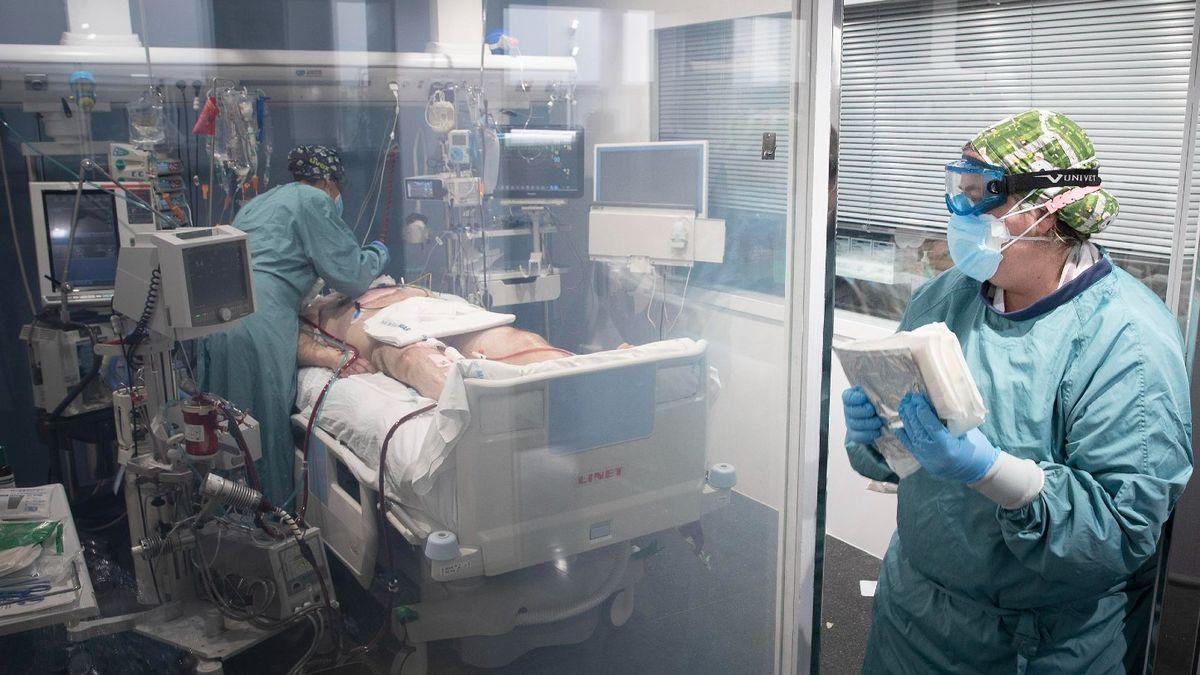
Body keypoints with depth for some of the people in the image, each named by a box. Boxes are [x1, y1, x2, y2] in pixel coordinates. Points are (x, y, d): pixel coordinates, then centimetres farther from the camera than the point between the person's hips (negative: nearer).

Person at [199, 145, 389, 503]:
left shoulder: (261, 201, 27)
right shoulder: (314, 201, 3)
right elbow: (350, 275, 1)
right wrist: (379, 253, 21)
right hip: (258, 323, -8)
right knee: (266, 423, 1)